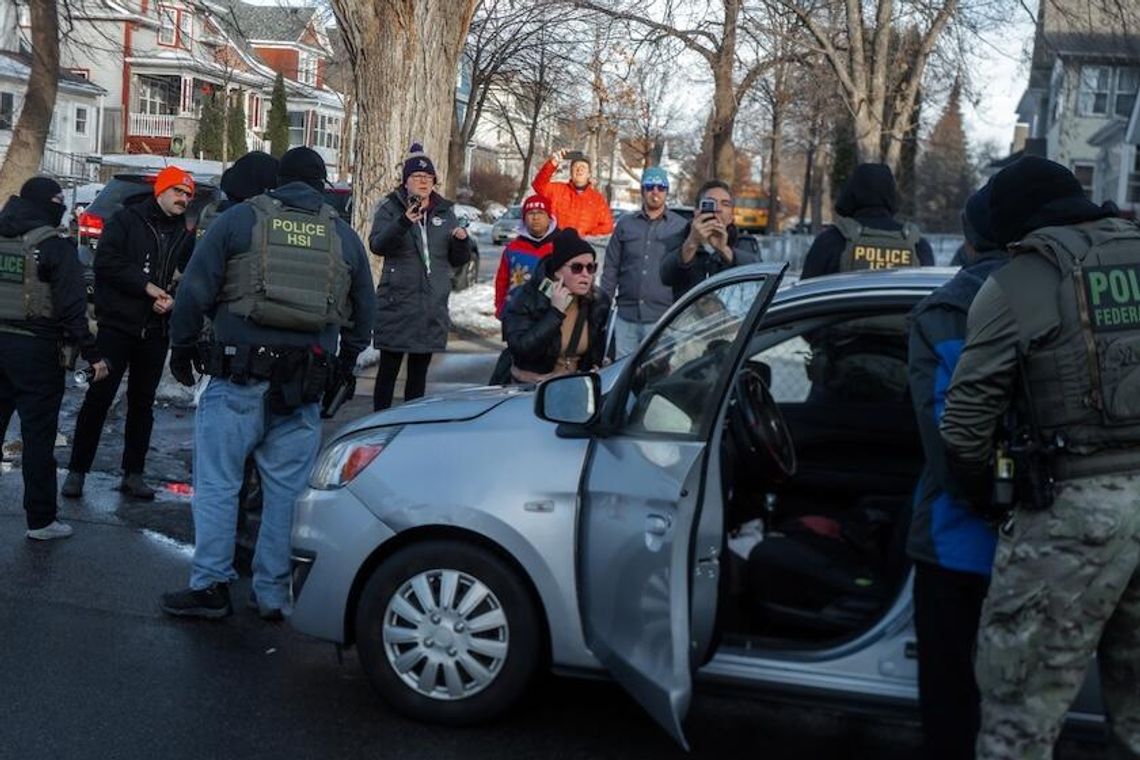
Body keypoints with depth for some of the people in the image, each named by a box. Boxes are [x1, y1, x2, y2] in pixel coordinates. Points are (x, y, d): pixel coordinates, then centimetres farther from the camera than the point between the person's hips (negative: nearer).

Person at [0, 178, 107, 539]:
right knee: (38, 436, 2)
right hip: (35, 348, -5)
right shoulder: (55, 244, -10)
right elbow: (72, 306, -15)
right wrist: (92, 354, -13)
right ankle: (41, 519, 7)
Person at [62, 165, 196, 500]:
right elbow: (106, 262, -12)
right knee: (98, 398, -2)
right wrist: (147, 286, -16)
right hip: (117, 325, -4)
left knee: (143, 403, 10)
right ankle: (77, 470, 7)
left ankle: (133, 473, 18)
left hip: (155, 331, 4)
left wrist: (173, 298, -14)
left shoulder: (185, 236, 10)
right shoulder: (126, 220, -2)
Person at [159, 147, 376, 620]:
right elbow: (364, 312, 18)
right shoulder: (344, 236, 11)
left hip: (239, 376, -3)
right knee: (287, 488, 9)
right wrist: (344, 363, 30)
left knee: (217, 482, 5)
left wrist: (182, 347, 11)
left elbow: (195, 291, -1)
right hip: (306, 385, 3)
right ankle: (273, 593, 14)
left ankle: (210, 585, 6)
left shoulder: (239, 220, 2)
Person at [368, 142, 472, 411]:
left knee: (419, 371, 12)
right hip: (397, 303, -4)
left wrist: (462, 240, -6)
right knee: (389, 368, 1)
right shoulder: (391, 208, 0)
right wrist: (403, 222, -32)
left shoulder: (445, 213, 12)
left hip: (432, 306, 4)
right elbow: (377, 245, -16)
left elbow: (458, 260, 15)